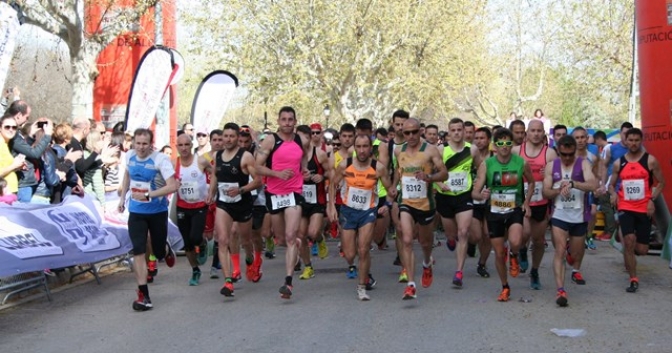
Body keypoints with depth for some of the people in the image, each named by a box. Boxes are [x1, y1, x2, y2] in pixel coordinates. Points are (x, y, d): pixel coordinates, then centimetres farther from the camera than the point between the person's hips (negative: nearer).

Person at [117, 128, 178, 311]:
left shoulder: (160, 159, -19)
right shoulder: (129, 156, -2)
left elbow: (172, 186, -26)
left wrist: (147, 195, -30)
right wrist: (122, 198, 14)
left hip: (158, 212, -3)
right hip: (136, 212, 3)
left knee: (159, 252, 10)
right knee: (138, 251, -8)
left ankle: (166, 250, 50)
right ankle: (143, 296, -4)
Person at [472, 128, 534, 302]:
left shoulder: (522, 163, -7)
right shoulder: (486, 165, -9)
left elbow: (531, 182, 13)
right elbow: (474, 192, -11)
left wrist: (526, 202, 1)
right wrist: (481, 195, -34)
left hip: (515, 210, -1)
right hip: (494, 212, 1)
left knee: (515, 242, -28)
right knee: (499, 253, 7)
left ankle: (513, 257, 11)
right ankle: (505, 287, 30)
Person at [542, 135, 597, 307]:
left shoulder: (583, 163, -6)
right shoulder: (551, 166, 1)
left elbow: (593, 185, -22)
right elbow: (545, 192, -1)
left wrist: (572, 183, -35)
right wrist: (559, 189, -21)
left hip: (579, 215, 0)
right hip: (559, 214, 0)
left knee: (576, 251, 18)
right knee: (560, 250, -14)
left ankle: (576, 270, 52)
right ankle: (560, 290, -17)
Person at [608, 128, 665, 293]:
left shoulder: (650, 160, -2)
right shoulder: (618, 163, 4)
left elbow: (661, 182, 4)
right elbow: (612, 184, 14)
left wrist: (652, 199, -9)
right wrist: (613, 194, -8)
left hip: (644, 209, 0)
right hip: (625, 208, 1)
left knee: (641, 250, 1)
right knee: (629, 240, -18)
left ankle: (629, 254, 39)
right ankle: (634, 280, -5)